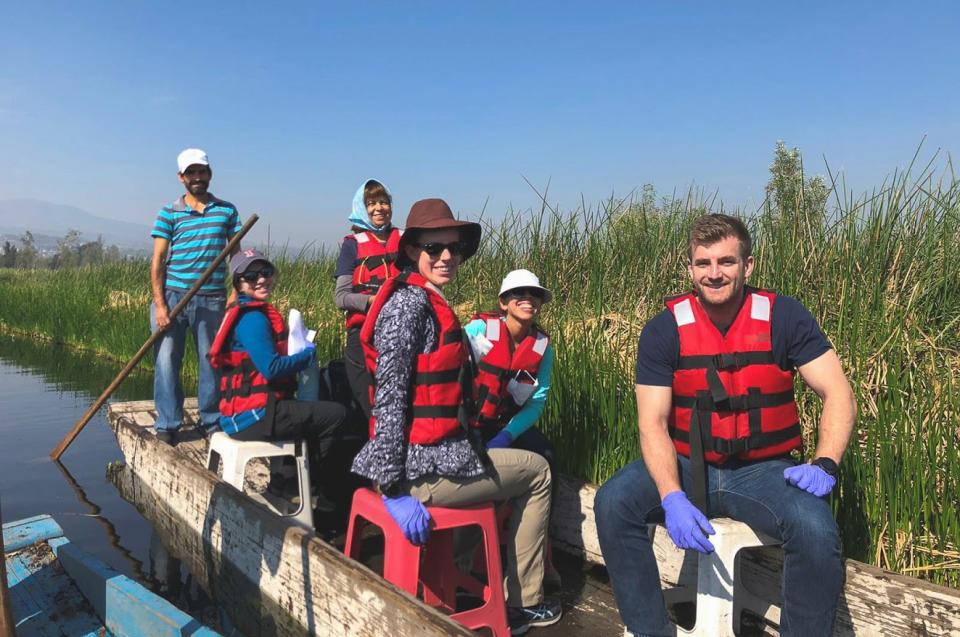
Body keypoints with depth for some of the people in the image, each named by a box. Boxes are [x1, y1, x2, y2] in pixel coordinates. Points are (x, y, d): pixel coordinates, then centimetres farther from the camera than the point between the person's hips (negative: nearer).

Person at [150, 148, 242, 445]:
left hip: (212, 300, 1)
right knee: (167, 361, -1)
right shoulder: (169, 214, 4)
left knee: (212, 361, 6)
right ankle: (167, 425, 8)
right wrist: (159, 304, -8)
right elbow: (157, 260, 1)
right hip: (172, 296, -1)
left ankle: (212, 422, 18)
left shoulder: (227, 211, 9)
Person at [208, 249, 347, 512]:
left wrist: (300, 356, 3)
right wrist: (308, 354, -9)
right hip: (253, 416, -11)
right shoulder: (253, 318, -17)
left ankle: (284, 477, 28)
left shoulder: (245, 313, 15)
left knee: (316, 409, 29)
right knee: (336, 414, -6)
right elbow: (271, 368, -24)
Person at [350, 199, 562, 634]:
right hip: (423, 469, -9)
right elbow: (389, 395, -23)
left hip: (433, 452, 9)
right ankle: (523, 602, 25)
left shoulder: (426, 300, 12)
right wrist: (394, 490, -24)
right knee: (537, 471, 11)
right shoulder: (410, 302, -18)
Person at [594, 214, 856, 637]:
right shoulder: (664, 330, -6)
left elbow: (838, 395, -5)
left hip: (763, 471, 0)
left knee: (816, 531, -30)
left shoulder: (783, 317, -5)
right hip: (686, 467, 1)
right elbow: (653, 423, -10)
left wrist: (825, 464, -23)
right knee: (614, 503, -23)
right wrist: (672, 498, -25)